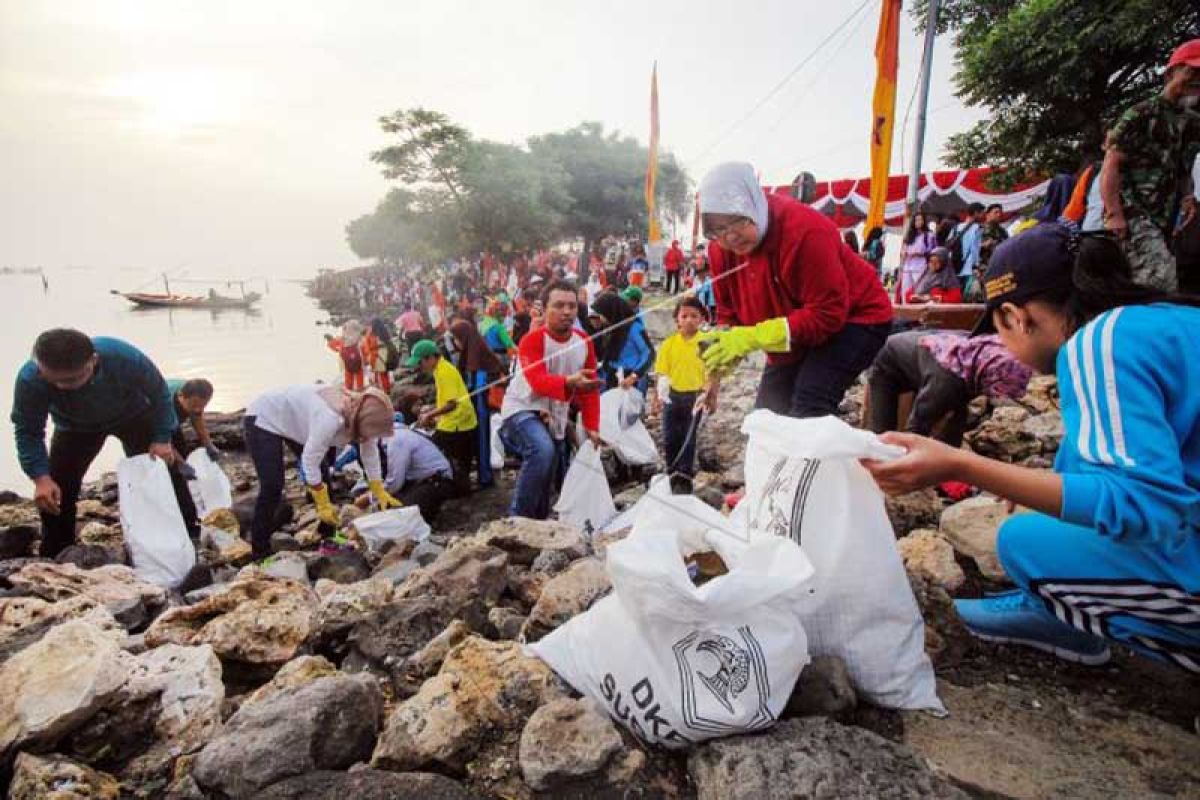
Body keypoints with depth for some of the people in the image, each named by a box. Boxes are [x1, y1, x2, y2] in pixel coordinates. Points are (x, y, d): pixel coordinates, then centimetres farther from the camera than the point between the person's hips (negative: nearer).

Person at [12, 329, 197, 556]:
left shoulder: (125, 357, -40)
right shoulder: (29, 379, -37)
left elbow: (159, 393, -21)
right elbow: (28, 431, -21)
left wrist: (162, 439, -23)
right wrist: (40, 477, -33)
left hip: (134, 416, -1)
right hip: (75, 428, 1)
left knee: (165, 469, -2)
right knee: (56, 490, -6)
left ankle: (192, 535, 15)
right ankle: (54, 559, 14)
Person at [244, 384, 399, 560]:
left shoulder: (362, 413, -17)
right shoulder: (330, 418, -41)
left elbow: (370, 453, -4)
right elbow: (310, 460, -34)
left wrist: (380, 493, -7)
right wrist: (323, 505, -25)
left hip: (294, 420, 8)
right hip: (263, 419, -8)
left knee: (323, 475, 4)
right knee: (272, 487, -15)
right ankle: (260, 553, -4)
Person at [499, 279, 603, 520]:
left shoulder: (584, 343, -2)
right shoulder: (532, 340, -21)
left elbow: (590, 390, 5)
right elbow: (538, 381, -37)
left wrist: (592, 426, -1)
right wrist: (569, 382, -56)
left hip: (556, 418, 7)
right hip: (522, 410, -7)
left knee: (550, 482, 15)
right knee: (542, 450, -36)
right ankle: (518, 518, -23)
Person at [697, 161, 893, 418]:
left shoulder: (805, 230, -32)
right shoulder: (720, 247, -11)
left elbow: (828, 314, -32)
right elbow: (729, 310, 1)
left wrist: (751, 338, -38)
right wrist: (723, 349, -21)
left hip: (855, 318, -7)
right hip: (793, 338, 7)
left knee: (807, 412, -25)